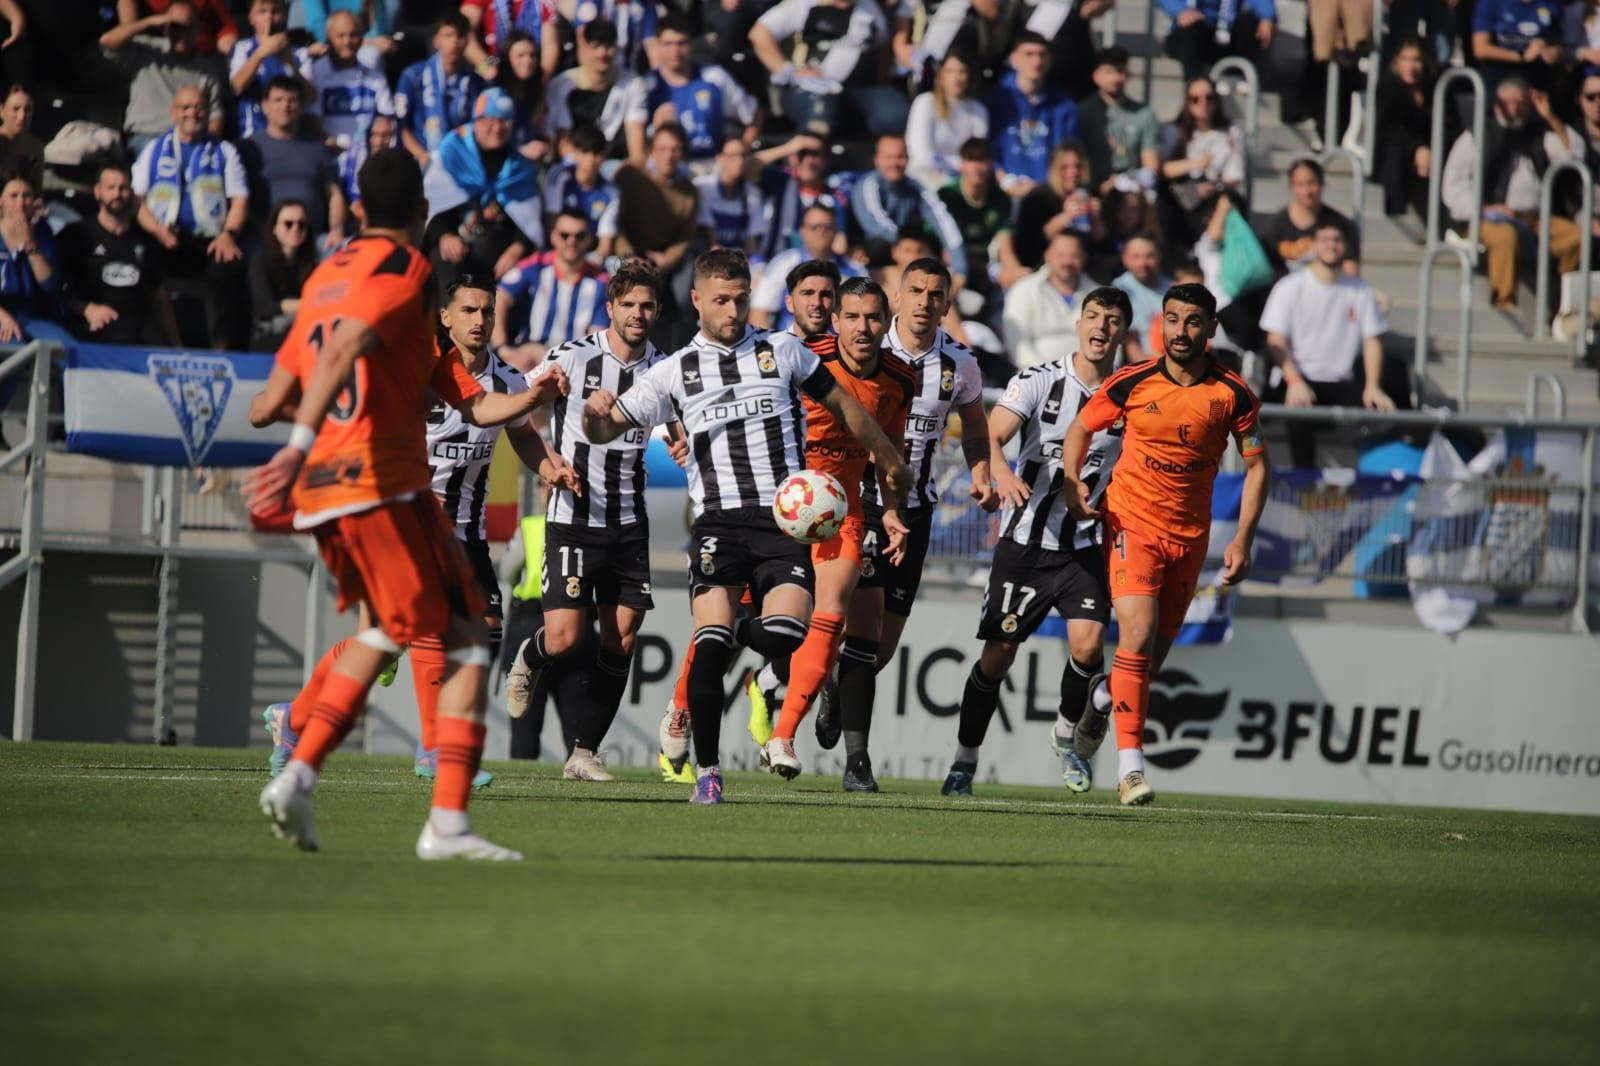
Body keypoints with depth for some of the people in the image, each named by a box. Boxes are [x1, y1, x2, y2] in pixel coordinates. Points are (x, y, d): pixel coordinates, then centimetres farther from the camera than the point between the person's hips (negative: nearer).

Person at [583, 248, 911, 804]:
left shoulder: (783, 351, 12)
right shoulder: (676, 372, 11)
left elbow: (842, 404, 24)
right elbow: (604, 430, 9)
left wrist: (890, 461, 32)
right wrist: (596, 412, -15)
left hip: (784, 518, 0)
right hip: (718, 521, 0)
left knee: (784, 631, -21)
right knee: (712, 642, -17)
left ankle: (745, 634, 18)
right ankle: (707, 772, -5)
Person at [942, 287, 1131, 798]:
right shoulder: (1041, 380, -5)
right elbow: (991, 435, -17)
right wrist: (1002, 474, -37)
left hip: (1086, 546, 1)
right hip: (1025, 540, -1)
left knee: (1087, 644, -18)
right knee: (999, 653, -1)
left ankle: (1068, 735, 10)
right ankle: (964, 761, 16)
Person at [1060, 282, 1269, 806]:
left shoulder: (1232, 394, -6)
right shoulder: (1132, 383, -7)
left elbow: (1256, 465, 3)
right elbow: (1080, 428, 8)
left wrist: (1243, 538, -4)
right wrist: (1072, 481, -10)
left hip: (1190, 536, 3)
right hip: (1131, 523, -3)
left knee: (1156, 650, 12)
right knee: (1138, 635, -19)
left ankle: (1105, 702, 46)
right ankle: (1130, 766, -18)